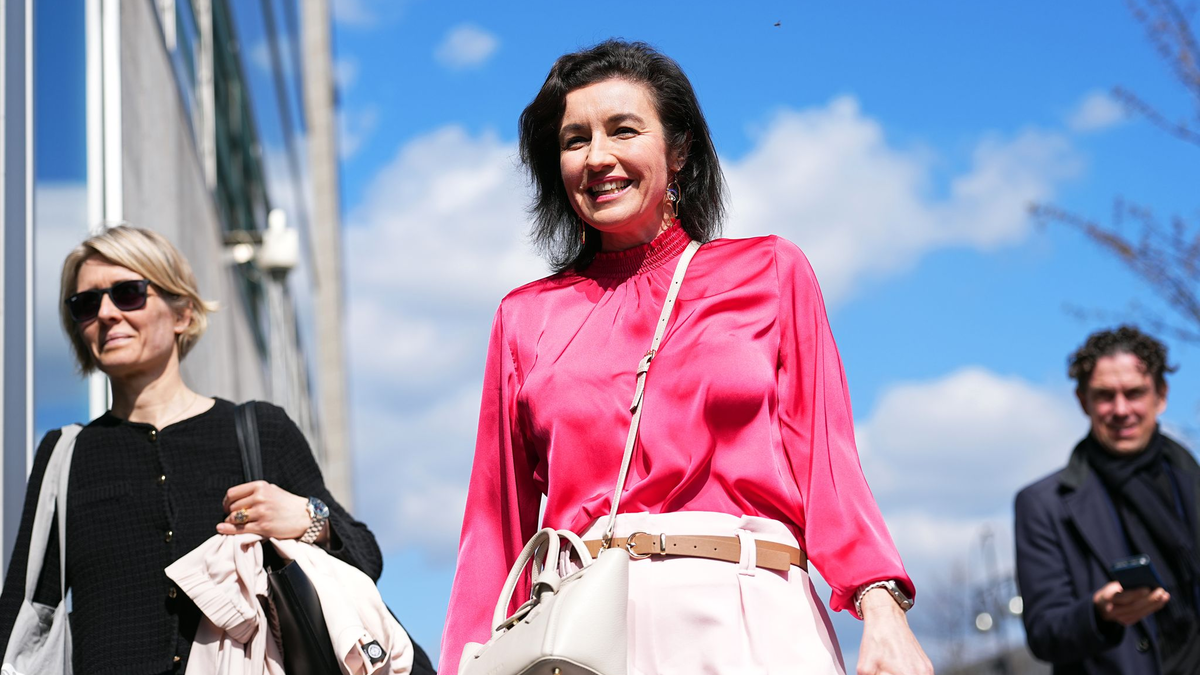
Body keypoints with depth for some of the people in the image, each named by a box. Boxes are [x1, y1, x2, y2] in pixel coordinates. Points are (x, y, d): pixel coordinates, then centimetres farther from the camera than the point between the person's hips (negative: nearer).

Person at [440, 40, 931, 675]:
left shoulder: (770, 272, 12)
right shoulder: (526, 318, 16)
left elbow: (826, 462, 4)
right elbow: (498, 519, 15)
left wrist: (882, 611, -11)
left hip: (749, 623, -1)